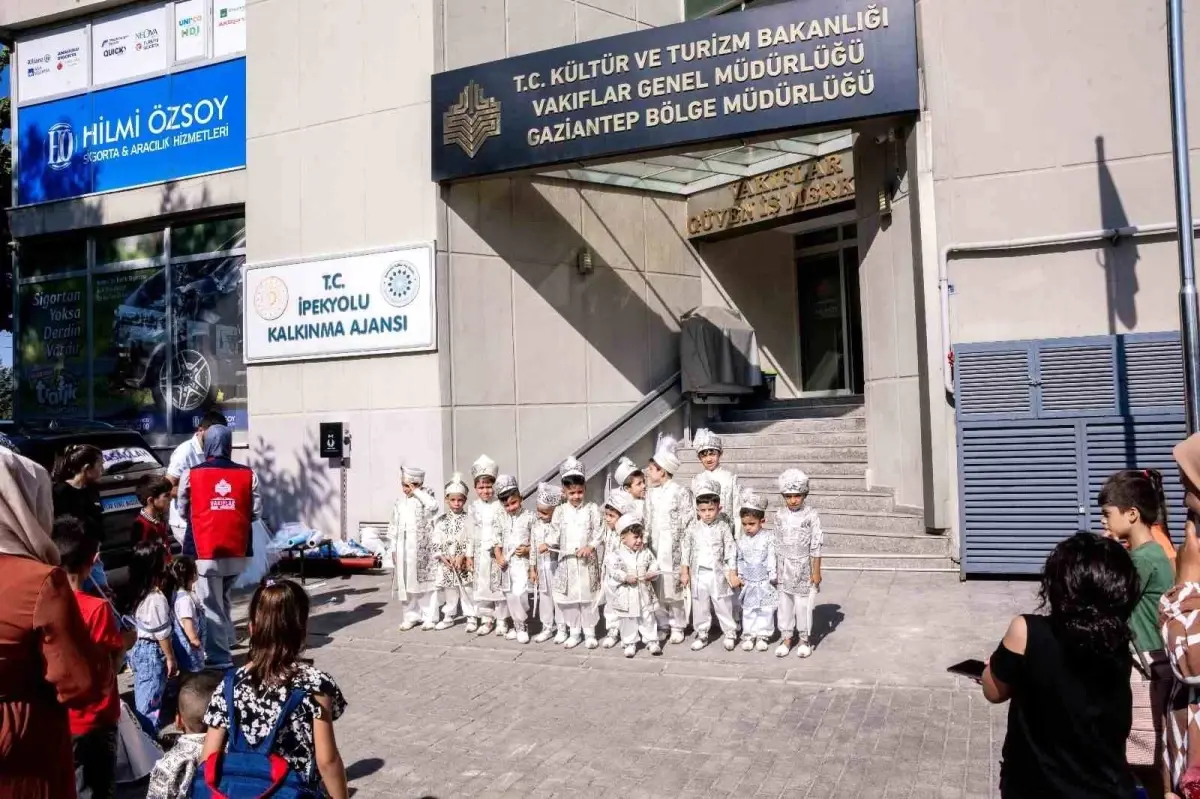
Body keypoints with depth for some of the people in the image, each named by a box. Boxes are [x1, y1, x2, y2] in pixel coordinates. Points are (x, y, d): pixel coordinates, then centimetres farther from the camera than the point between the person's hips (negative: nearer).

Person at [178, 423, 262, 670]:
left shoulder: (191, 475, -6)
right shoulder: (247, 474, -1)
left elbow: (183, 510, 7)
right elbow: (256, 512, 3)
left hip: (204, 551, -3)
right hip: (237, 550, 3)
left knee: (210, 605, 4)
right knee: (225, 599, 24)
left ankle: (219, 657, 4)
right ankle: (228, 640, 35)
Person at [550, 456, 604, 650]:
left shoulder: (592, 508, -1)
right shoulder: (560, 511, 4)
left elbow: (599, 532, -4)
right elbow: (555, 534, 6)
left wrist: (591, 547, -18)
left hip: (588, 561, -2)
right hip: (567, 561, 2)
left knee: (588, 597, 3)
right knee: (568, 597, 7)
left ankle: (589, 632, 16)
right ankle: (574, 632, 21)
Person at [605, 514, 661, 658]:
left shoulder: (645, 552, 1)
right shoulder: (616, 555, -11)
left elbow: (653, 565, 6)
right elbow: (612, 570, -15)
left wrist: (652, 574, -14)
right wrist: (626, 578, -25)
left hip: (644, 593, 3)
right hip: (626, 596, -2)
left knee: (647, 618, 10)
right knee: (628, 620, 9)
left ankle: (651, 641, 22)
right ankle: (630, 643, 22)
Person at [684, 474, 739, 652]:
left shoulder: (723, 527, -8)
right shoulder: (693, 527, -1)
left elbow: (731, 551, -6)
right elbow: (687, 549, 5)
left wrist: (733, 574, -6)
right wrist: (685, 572, 6)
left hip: (718, 574, -2)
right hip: (698, 574, 3)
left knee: (723, 606, 6)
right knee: (700, 606, 11)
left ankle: (730, 634, 21)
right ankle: (702, 634, 25)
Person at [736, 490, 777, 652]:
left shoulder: (768, 538, -9)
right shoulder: (741, 541, 1)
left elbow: (772, 558, -9)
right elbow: (739, 560, 9)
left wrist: (773, 575, -11)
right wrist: (739, 575, 5)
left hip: (765, 583, -3)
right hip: (748, 583, 3)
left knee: (766, 611, 7)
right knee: (748, 610, 10)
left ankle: (762, 636, 18)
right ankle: (748, 636, 19)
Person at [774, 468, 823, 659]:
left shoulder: (811, 516, -11)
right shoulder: (780, 515, 0)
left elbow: (815, 546, -8)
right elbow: (777, 543, 7)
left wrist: (816, 571, -8)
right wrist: (776, 568, 9)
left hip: (803, 568, -3)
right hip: (785, 568, 3)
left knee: (803, 604, 4)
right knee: (785, 604, 10)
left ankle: (805, 639, 20)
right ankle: (786, 638, 22)